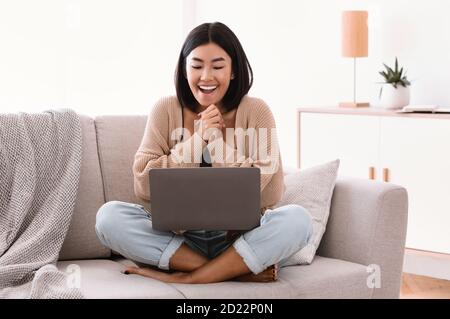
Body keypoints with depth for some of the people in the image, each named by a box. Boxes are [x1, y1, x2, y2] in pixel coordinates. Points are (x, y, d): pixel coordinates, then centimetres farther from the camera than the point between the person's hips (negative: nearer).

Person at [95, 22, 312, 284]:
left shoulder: (256, 112, -2)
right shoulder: (166, 110, 2)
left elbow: (270, 195, -11)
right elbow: (144, 186, -7)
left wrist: (217, 142, -16)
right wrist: (198, 139, -14)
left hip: (239, 238, -1)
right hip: (179, 237, 2)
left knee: (298, 219, -29)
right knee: (109, 216, -23)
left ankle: (185, 278, -25)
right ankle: (239, 270, -24)